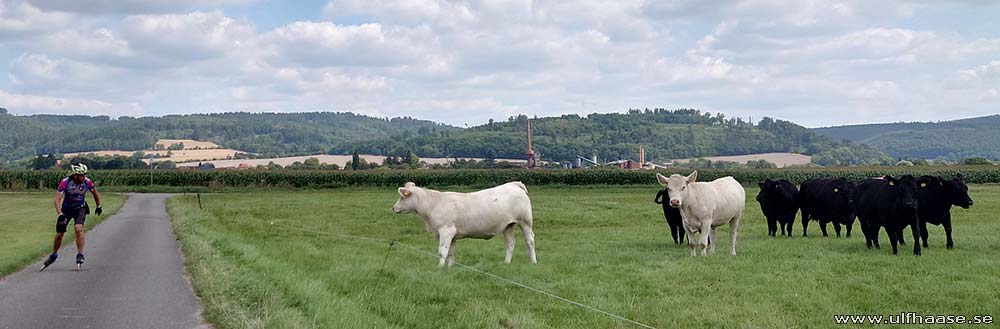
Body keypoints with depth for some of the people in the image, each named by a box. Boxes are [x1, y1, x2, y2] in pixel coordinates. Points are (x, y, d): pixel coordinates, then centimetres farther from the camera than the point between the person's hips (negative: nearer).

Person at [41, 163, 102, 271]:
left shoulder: (87, 182, -19)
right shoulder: (65, 182, -27)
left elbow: (95, 193, 3)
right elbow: (57, 199, -33)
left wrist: (98, 206, 13)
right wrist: (60, 214, -46)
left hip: (80, 209, 0)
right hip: (66, 209, 0)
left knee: (78, 229, -25)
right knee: (59, 234, 6)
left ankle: (80, 255, -15)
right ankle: (54, 255, 31)